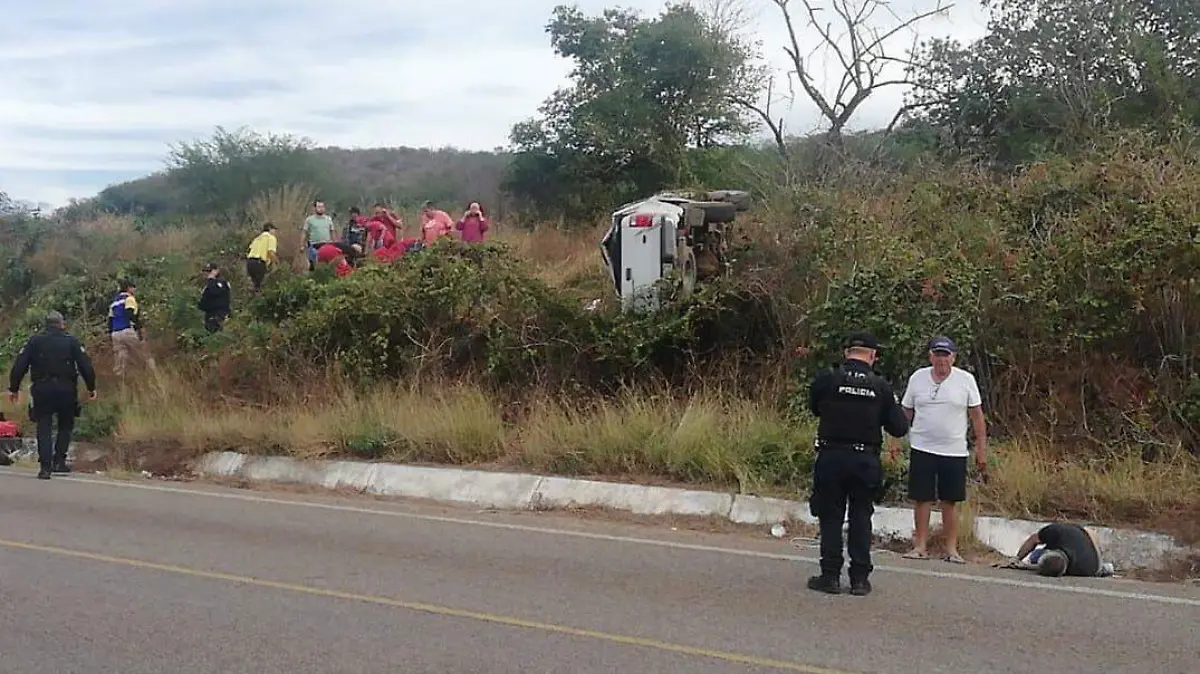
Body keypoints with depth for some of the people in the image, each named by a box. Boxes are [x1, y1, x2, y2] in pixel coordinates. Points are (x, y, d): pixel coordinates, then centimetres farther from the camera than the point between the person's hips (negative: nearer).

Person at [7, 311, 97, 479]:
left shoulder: (34, 341, 6)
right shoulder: (71, 341, 3)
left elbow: (19, 366, 3)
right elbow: (86, 366, -1)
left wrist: (14, 388, 11)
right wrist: (91, 387, 6)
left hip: (41, 390, 1)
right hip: (66, 389, -1)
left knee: (44, 428, 6)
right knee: (66, 425, 16)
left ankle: (45, 467, -2)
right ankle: (59, 461, 5)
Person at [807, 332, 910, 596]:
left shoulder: (827, 378, -7)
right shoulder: (881, 386, -4)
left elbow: (813, 408, 11)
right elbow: (899, 428, -1)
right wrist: (892, 407, 17)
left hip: (831, 457, -1)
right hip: (866, 460, 1)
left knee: (830, 517, 8)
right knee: (861, 518, 11)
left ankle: (830, 575, 9)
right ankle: (860, 578, 13)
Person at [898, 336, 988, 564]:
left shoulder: (966, 379, -1)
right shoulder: (917, 378, 4)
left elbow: (977, 415, 2)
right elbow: (905, 413, 9)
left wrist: (981, 449, -1)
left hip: (954, 451, -1)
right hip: (922, 449, 1)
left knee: (950, 502, 4)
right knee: (922, 499, 3)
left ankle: (951, 549, 12)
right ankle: (920, 546, 11)